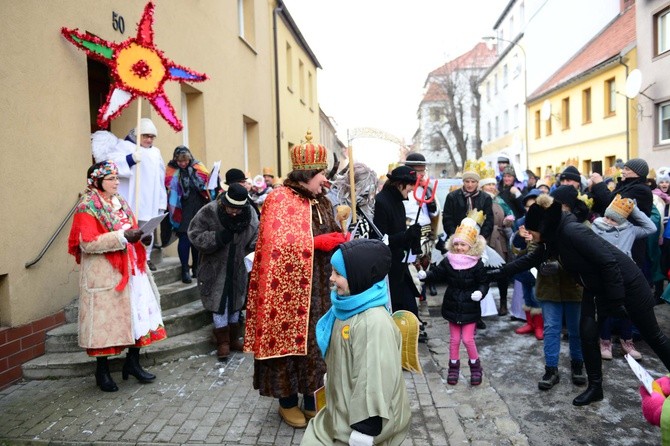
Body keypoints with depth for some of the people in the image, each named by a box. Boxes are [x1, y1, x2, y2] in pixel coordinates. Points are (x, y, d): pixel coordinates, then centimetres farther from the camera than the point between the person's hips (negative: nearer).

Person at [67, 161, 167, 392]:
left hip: (130, 270, 7)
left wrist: (141, 237, -2)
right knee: (105, 319, 2)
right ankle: (102, 370, 18)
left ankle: (133, 362, 23)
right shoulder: (87, 208, -9)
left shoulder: (120, 202, 13)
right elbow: (88, 243, -19)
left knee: (137, 314, 8)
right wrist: (122, 237, -26)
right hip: (104, 275, -7)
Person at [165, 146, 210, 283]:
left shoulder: (197, 167, 7)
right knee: (185, 238, -4)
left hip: (199, 207, 2)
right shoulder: (171, 171, 2)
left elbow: (207, 180, 6)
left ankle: (196, 267, 22)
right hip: (183, 210, -2)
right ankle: (185, 269, 5)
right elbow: (169, 189, -3)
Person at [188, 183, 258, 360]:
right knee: (219, 303, -1)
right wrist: (217, 238, -28)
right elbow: (194, 234, -16)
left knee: (235, 303, 14)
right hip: (216, 268, -3)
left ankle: (233, 339, 28)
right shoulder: (209, 212, -18)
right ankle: (223, 342, 12)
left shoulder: (250, 213, -8)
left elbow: (256, 236, 3)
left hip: (239, 269, 4)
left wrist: (256, 250, -16)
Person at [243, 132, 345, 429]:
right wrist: (319, 242, -23)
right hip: (289, 286, -7)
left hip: (317, 286, 7)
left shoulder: (320, 201, 12)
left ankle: (312, 398, 29)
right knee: (289, 337, 5)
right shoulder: (280, 198, -11)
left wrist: (340, 240, -2)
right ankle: (287, 401, 24)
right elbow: (278, 243, -21)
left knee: (316, 340, 12)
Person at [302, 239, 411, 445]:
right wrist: (331, 391, 21)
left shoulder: (375, 322, -29)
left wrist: (365, 429, -21)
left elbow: (376, 381, -27)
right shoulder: (348, 307, 1)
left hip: (360, 419, -8)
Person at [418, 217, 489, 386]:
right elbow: (437, 273, -2)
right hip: (452, 306, 3)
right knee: (454, 339, 12)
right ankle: (453, 367, 29)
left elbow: (483, 282, -6)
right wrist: (426, 275, -22)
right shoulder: (448, 261, -5)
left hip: (470, 308, -2)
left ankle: (475, 367, 25)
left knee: (468, 339, 1)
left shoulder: (477, 264, -11)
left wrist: (480, 292, -26)